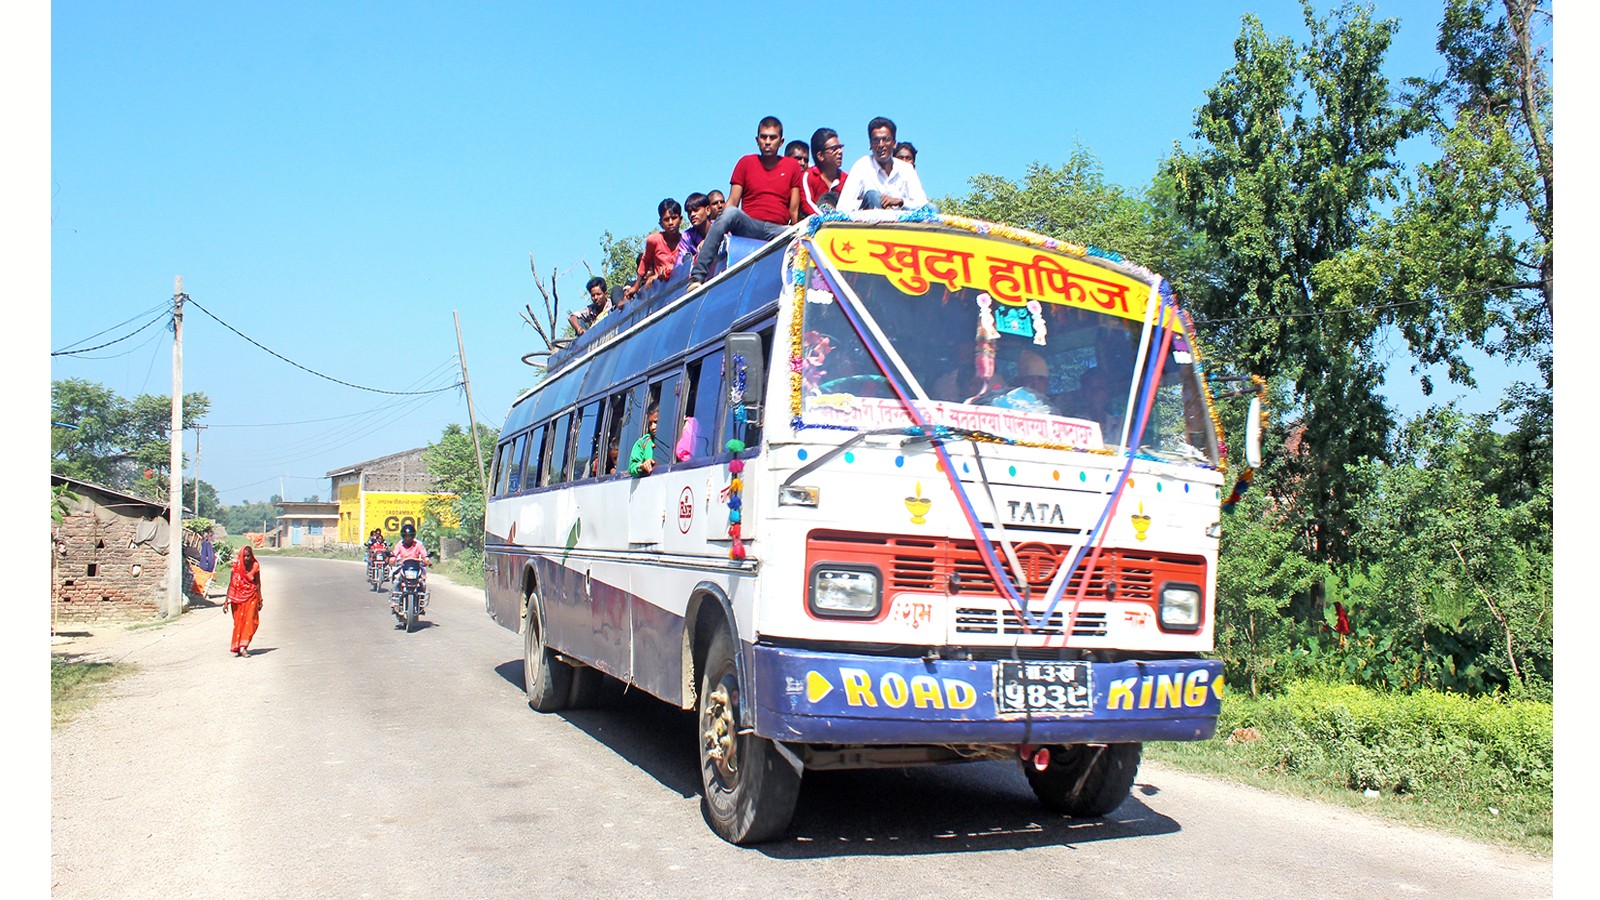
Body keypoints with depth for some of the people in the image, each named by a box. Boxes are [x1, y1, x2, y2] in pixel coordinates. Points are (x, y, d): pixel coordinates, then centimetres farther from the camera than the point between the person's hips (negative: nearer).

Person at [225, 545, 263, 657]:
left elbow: (258, 583, 5)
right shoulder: (237, 566, -6)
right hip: (238, 596, -1)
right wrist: (227, 600, -6)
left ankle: (243, 646, -6)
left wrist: (259, 600, 7)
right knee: (238, 621, 4)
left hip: (251, 596, 1)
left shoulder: (255, 566, -2)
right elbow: (231, 583, -3)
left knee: (250, 621, -9)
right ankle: (236, 647, 14)